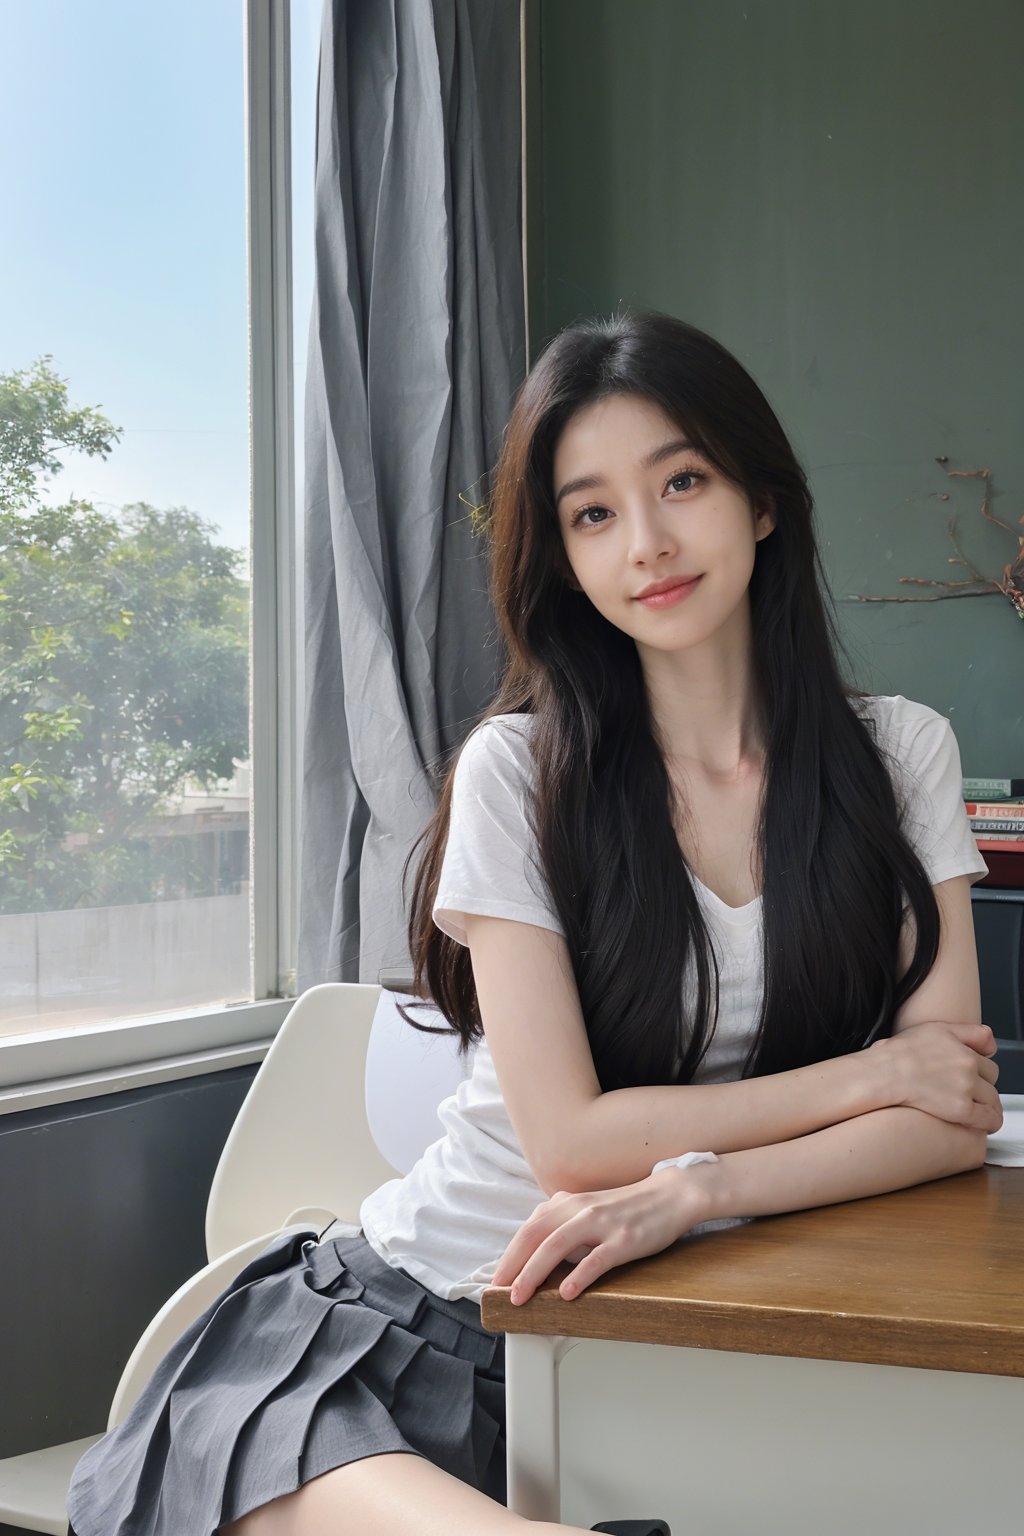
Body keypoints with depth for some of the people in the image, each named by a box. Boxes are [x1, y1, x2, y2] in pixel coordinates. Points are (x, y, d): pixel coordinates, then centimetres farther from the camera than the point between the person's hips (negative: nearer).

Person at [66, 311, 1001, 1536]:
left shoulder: (899, 755, 4)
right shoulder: (520, 771, -4)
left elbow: (951, 1116, -3)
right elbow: (571, 1139, -10)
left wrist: (697, 1186, -18)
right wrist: (864, 1074, -8)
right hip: (445, 1296, -2)